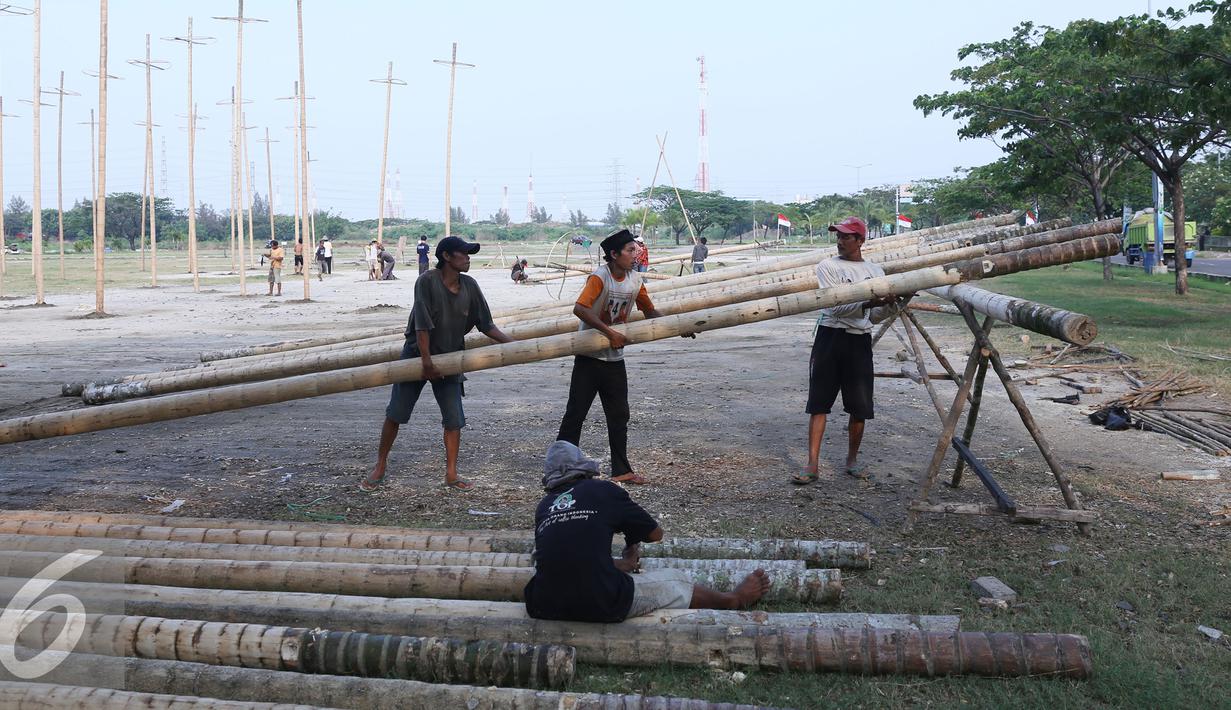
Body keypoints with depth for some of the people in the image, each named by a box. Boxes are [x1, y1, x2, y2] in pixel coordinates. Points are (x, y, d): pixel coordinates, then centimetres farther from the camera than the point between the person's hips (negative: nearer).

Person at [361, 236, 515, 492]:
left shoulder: (470, 286, -2)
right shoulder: (427, 281, -18)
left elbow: (485, 325, 2)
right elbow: (422, 325, -22)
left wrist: (513, 343, -8)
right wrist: (427, 361, -25)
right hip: (417, 356, -4)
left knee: (454, 419, 0)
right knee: (395, 414, 2)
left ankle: (451, 474, 12)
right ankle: (379, 468, 17)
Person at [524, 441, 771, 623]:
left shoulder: (545, 505, 14)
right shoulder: (603, 490, 4)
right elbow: (656, 533, 18)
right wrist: (631, 534, 39)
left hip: (544, 607, 4)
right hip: (602, 606, -4)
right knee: (677, 581, 19)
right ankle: (734, 599, 44)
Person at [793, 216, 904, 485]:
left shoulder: (875, 271, 12)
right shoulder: (828, 266, 1)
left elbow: (876, 315, 10)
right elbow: (835, 306, -13)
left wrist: (891, 303, -11)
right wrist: (868, 303, -25)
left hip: (860, 341, 3)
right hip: (830, 338, -3)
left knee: (860, 406, 6)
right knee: (819, 402, -3)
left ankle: (852, 459, 23)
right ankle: (812, 464, -2)